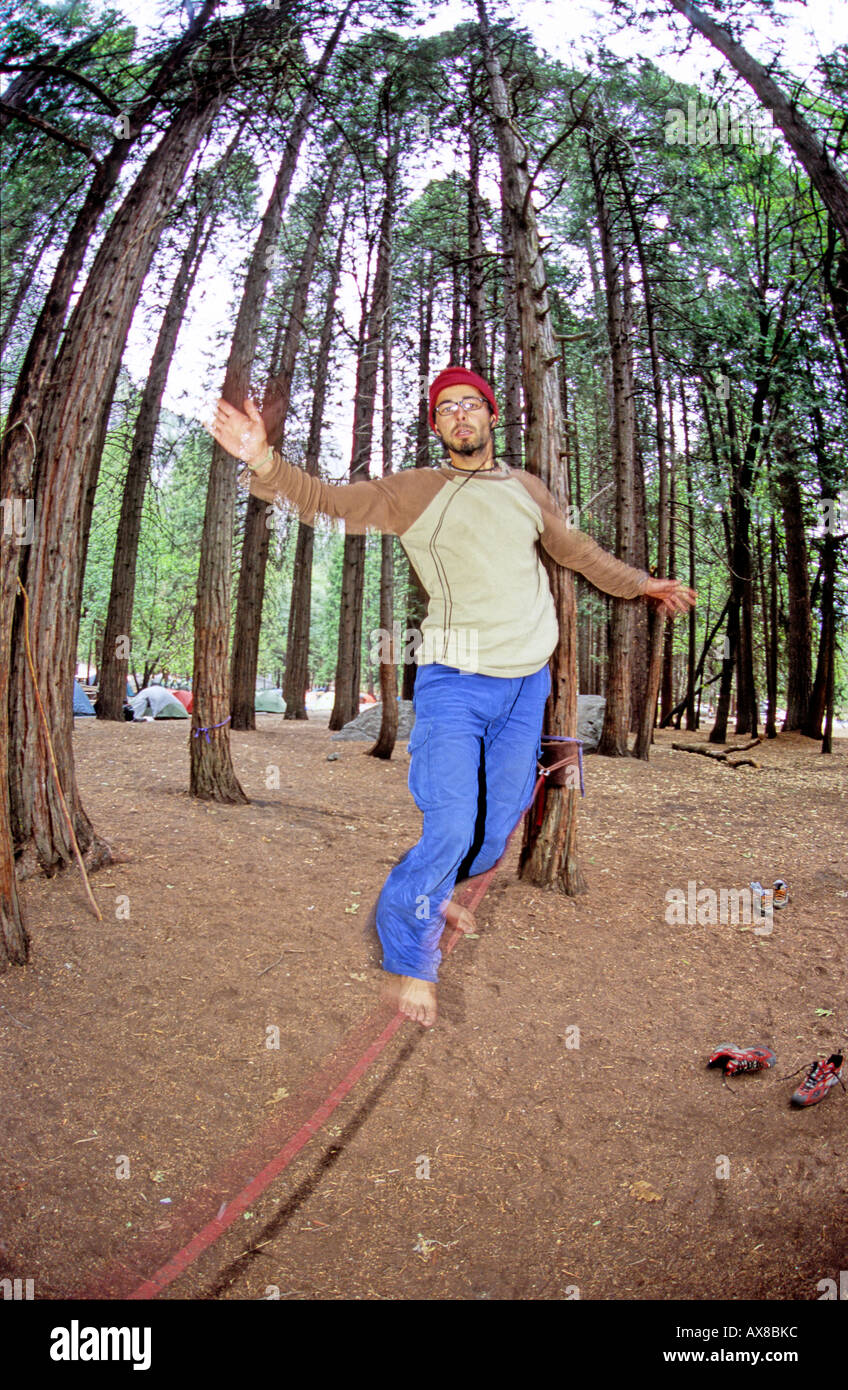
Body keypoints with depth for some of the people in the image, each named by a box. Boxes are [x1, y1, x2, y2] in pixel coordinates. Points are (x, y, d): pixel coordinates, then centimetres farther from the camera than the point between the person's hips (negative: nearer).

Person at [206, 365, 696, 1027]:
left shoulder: (527, 488, 15)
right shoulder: (415, 491, 1)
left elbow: (577, 549, 30)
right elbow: (330, 500, -8)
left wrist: (641, 582, 35)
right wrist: (265, 463, -26)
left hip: (528, 683, 5)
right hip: (454, 682, -5)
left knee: (499, 821, 12)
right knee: (449, 827, -11)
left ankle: (437, 893, 41)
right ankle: (411, 958, 10)